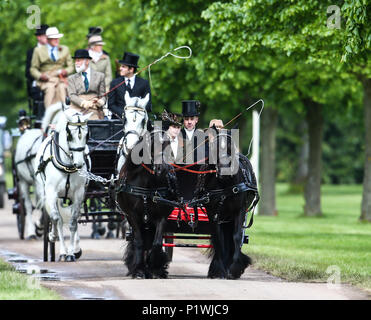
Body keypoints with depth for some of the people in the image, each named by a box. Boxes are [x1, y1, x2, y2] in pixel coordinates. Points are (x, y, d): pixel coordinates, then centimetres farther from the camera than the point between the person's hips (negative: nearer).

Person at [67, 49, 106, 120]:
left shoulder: (99, 76, 16)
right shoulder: (72, 78, 17)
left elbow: (102, 95, 13)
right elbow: (72, 95, 3)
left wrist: (100, 102, -12)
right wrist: (85, 103, -16)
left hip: (94, 111, 0)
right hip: (78, 111, 0)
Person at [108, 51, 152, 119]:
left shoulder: (144, 83, 8)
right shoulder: (115, 83, 11)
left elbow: (148, 105, 6)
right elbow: (111, 105, 7)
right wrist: (123, 114, -9)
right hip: (119, 118, 1)